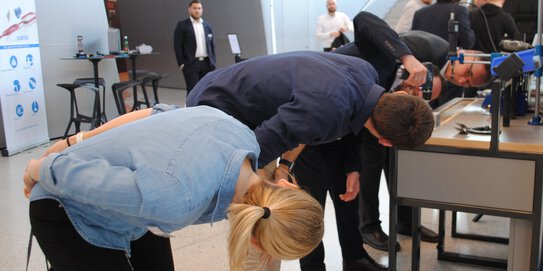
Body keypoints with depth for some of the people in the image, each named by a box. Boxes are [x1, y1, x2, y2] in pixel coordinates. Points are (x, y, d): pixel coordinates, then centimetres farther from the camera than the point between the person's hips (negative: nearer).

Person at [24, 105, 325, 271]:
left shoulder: (243, 137, -22)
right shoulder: (177, 198, -43)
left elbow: (156, 113, -7)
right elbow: (70, 174, -31)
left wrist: (78, 142, 3)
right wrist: (34, 172, -8)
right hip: (70, 212, -6)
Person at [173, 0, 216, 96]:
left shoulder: (207, 26, 13)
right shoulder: (182, 25, 0)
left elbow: (212, 45, 15)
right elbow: (177, 46, -4)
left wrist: (213, 62, 8)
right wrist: (181, 64, -10)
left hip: (206, 63, 4)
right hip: (191, 64, -4)